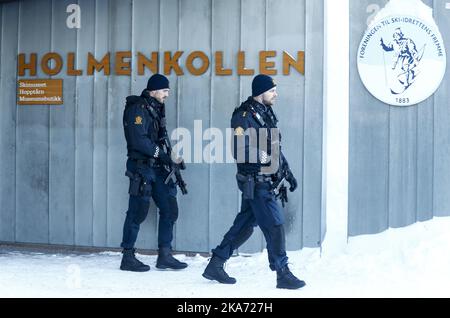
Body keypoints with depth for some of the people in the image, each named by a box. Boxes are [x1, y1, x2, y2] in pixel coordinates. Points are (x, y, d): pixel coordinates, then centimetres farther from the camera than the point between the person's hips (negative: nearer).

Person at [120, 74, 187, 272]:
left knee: (169, 209, 6)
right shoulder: (137, 109, -12)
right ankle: (128, 258, 4)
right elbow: (138, 140, -20)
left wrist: (171, 158, 7)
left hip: (156, 167, 9)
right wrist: (162, 155, -16)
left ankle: (165, 256, 11)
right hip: (141, 168, -9)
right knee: (138, 212, -4)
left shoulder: (156, 109, 16)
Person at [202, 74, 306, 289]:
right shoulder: (244, 116, -14)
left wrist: (287, 172, 20)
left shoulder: (266, 114, 15)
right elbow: (239, 152, -20)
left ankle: (215, 265, 21)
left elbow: (275, 148, 23)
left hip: (265, 181, 9)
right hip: (255, 181, -9)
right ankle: (283, 274, 0)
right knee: (274, 225, -7)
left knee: (244, 225, 13)